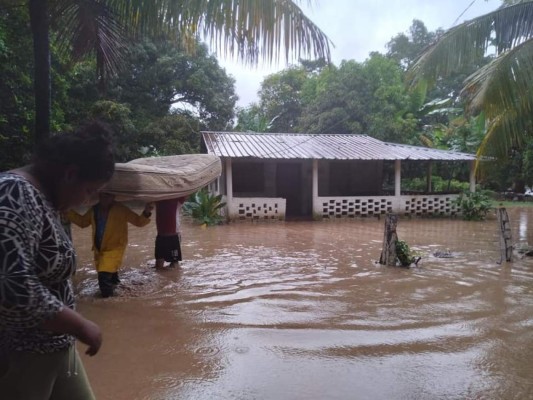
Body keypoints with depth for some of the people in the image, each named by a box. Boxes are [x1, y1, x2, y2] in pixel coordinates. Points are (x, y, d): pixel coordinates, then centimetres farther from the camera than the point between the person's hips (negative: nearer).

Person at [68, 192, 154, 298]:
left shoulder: (120, 209, -15)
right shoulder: (94, 210, 0)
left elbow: (138, 221, -15)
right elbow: (82, 222, 16)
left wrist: (146, 213, -35)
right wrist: (68, 211, 8)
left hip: (114, 249, -6)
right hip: (99, 249, 6)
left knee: (104, 276, -20)